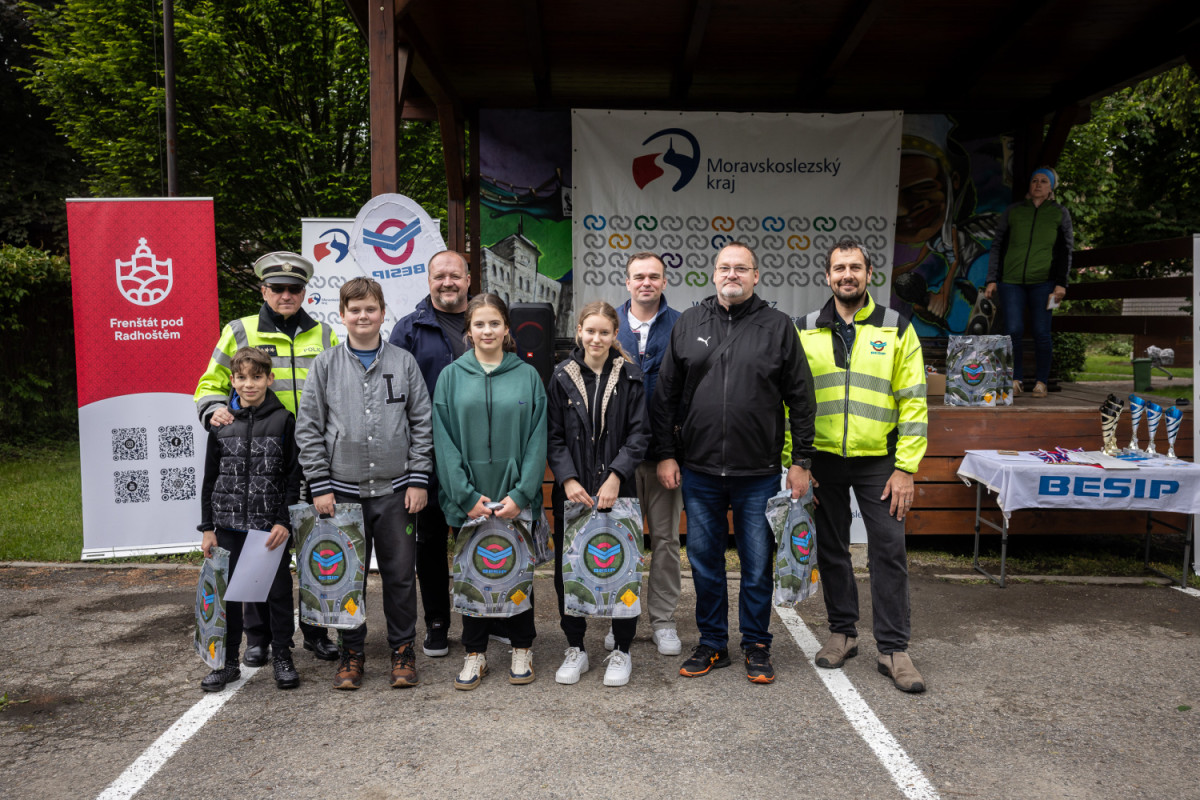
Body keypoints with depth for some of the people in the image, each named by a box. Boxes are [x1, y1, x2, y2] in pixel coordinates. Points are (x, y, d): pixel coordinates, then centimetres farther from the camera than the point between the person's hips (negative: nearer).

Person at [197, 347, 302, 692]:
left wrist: (284, 522, -10)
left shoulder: (283, 420, -2)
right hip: (229, 525, 3)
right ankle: (228, 661, 23)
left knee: (278, 591, 5)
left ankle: (282, 657, 19)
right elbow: (210, 479, 10)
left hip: (271, 526, -2)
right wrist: (207, 528, 6)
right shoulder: (221, 423, 5)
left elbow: (294, 476, -3)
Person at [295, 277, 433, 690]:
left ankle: (402, 649, 22)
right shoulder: (326, 365, 3)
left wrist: (418, 479, -3)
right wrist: (320, 485, -3)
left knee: (400, 574, 7)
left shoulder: (404, 362, 3)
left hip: (395, 490, 0)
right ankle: (352, 652, 25)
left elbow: (422, 423, 3)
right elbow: (308, 428, 2)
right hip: (343, 490, 0)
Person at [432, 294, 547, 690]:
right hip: (469, 499, 0)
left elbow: (537, 439, -1)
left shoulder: (527, 376, 3)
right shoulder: (451, 376, 3)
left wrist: (521, 494, -11)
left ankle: (522, 649, 26)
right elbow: (444, 440, -2)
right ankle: (475, 652, 24)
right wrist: (467, 496, -10)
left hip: (517, 498, 0)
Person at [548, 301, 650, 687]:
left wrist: (615, 477, -13)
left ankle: (622, 650, 21)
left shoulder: (629, 376, 2)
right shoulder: (562, 376, 4)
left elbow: (639, 434, -2)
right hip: (572, 490, 1)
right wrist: (567, 479, -11)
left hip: (618, 489, -1)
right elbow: (554, 437, 3)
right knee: (568, 568, 5)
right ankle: (575, 648, 23)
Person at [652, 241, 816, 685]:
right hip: (699, 470, 2)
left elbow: (800, 399, 2)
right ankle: (712, 644, 27)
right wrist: (665, 453, 3)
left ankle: (756, 645, 26)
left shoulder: (778, 326, 1)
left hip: (759, 473, -2)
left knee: (758, 564, 8)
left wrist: (801, 461, -1)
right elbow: (666, 395, 8)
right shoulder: (688, 323, 6)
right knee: (704, 561, 11)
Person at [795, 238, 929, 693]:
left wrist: (906, 468, -7)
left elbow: (914, 402, -1)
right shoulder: (805, 331, 5)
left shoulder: (897, 329, 2)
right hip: (822, 459, 2)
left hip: (878, 460, -1)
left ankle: (893, 649, 11)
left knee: (889, 550, 0)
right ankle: (842, 633, 26)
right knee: (831, 549, 10)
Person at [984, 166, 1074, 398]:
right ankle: (1015, 379, 6)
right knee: (1013, 331, -6)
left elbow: (1066, 251, 10)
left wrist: (1061, 283, 0)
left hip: (1043, 281, -1)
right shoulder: (1013, 211, 13)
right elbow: (997, 246, 14)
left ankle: (1041, 382, 9)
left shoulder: (1060, 214, 12)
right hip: (1011, 280, 1)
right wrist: (992, 279, 6)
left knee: (1041, 333, -2)